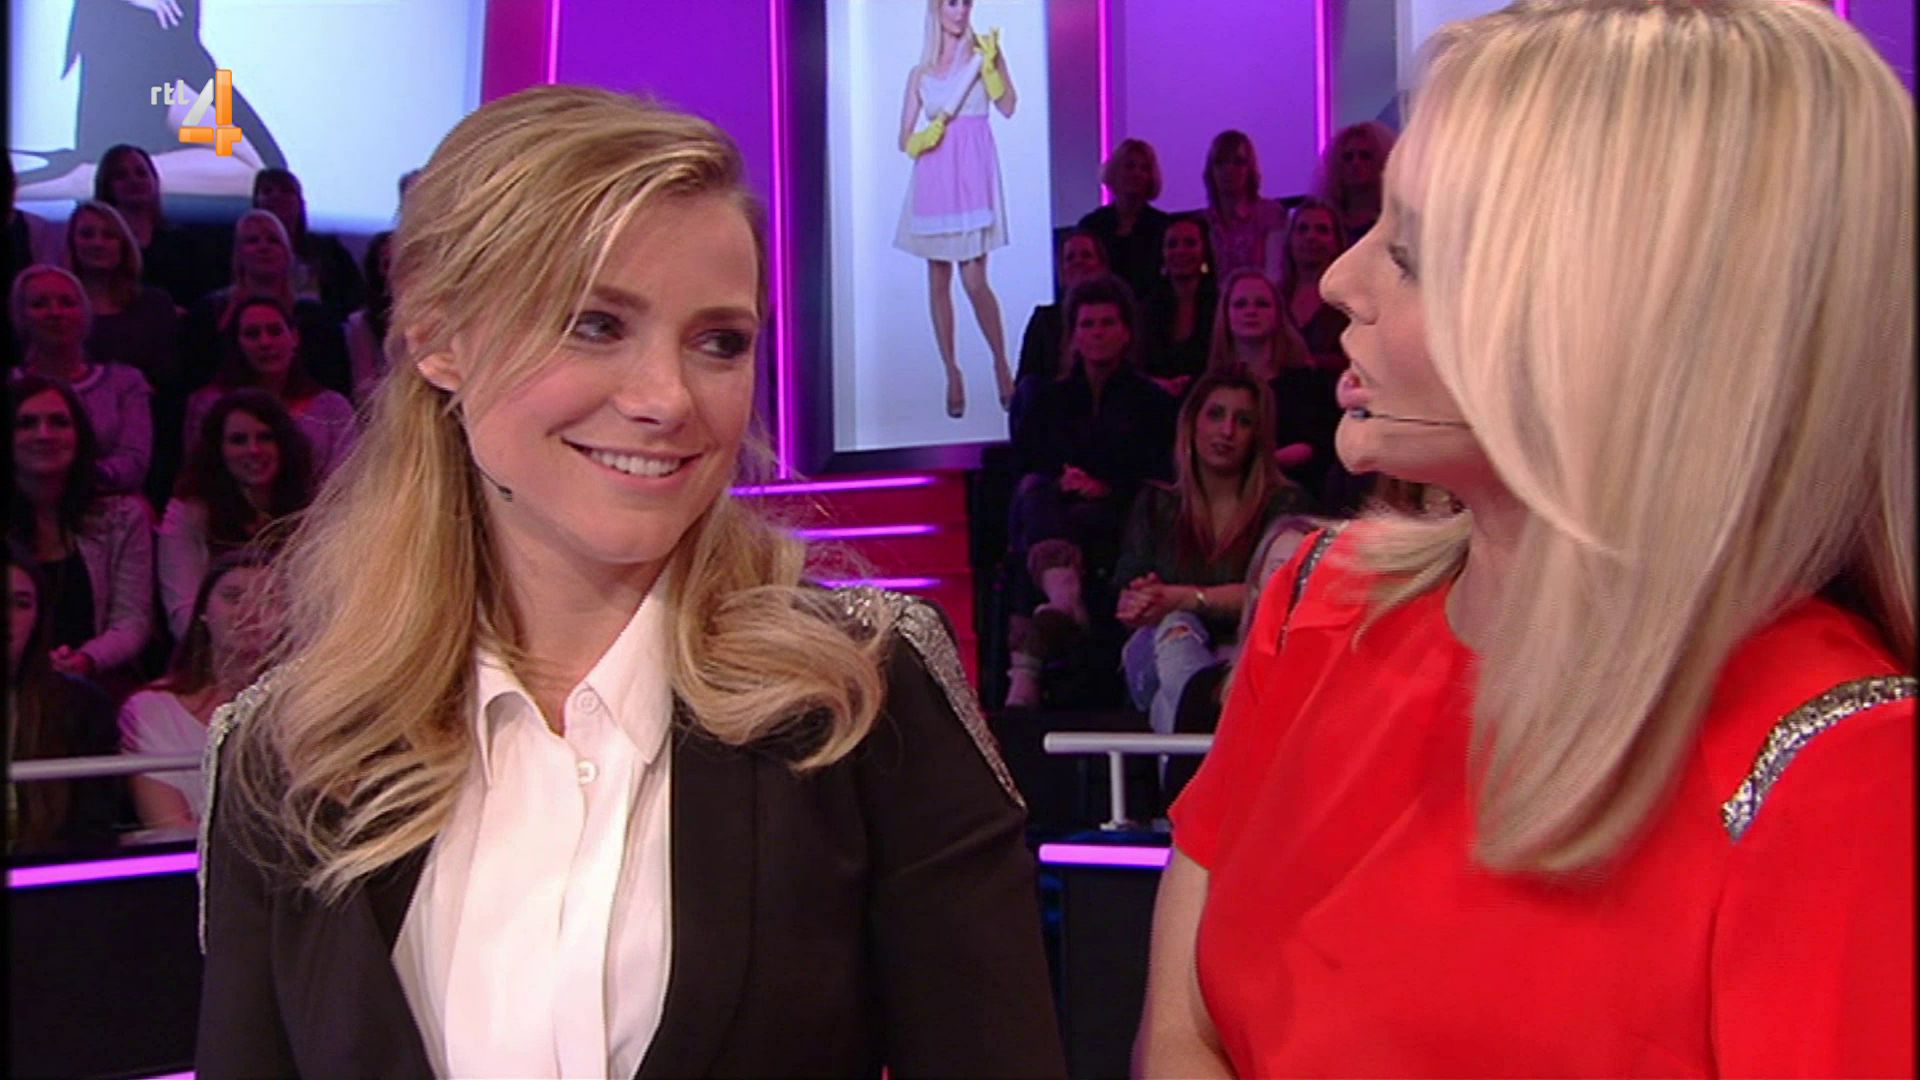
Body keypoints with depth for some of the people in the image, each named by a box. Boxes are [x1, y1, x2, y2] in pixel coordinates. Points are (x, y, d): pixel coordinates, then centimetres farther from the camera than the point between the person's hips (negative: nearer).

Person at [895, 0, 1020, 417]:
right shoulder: (920, 73, 13)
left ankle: (1001, 365, 7)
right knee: (938, 282, 4)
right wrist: (919, 138, -10)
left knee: (974, 280, -10)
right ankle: (952, 374, 12)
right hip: (934, 178, 3)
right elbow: (904, 138, 11)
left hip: (972, 175, -3)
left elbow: (1008, 106, -6)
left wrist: (989, 64, -13)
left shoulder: (985, 50, 7)